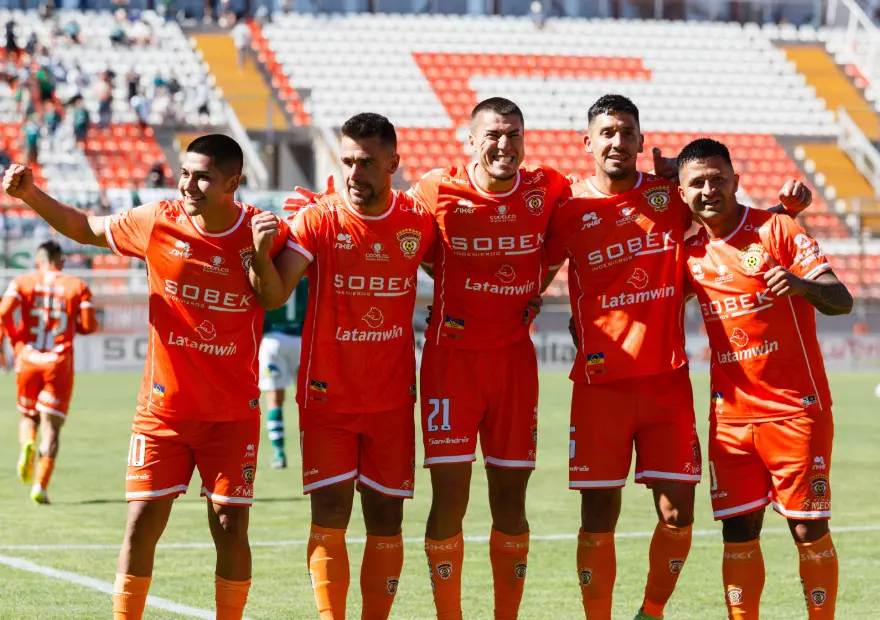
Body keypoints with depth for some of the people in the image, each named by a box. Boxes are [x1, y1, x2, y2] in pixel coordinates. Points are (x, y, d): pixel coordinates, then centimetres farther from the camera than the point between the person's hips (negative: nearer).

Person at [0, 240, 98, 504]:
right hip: (59, 363, -1)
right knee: (51, 425, 0)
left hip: (27, 360, 1)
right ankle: (40, 486, -12)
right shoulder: (77, 286, 5)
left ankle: (27, 445, -12)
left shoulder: (22, 282, 5)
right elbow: (89, 325, -2)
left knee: (28, 415, 22)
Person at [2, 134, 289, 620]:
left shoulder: (263, 233, -9)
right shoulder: (157, 224, -6)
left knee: (230, 528, -3)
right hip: (163, 410, 1)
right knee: (142, 522, -2)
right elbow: (87, 228, 10)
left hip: (233, 413, -1)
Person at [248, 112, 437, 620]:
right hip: (327, 398, -2)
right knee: (329, 517, -8)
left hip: (393, 400, 2)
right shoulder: (317, 220, -8)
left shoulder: (420, 221, -1)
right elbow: (274, 296, -18)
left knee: (386, 521, 5)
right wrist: (262, 253, -35)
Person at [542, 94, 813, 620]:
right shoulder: (569, 211, 2)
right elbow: (534, 283, 11)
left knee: (678, 514, 1)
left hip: (668, 380, 2)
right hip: (601, 383, -2)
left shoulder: (671, 195, 6)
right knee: (598, 521, -1)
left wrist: (787, 204, 1)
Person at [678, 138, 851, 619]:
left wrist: (802, 285, -33)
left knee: (809, 529, -3)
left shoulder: (775, 229, -6)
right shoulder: (691, 253, 7)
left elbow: (841, 300, -12)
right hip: (731, 414, 4)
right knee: (738, 532, 2)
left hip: (795, 409, -4)